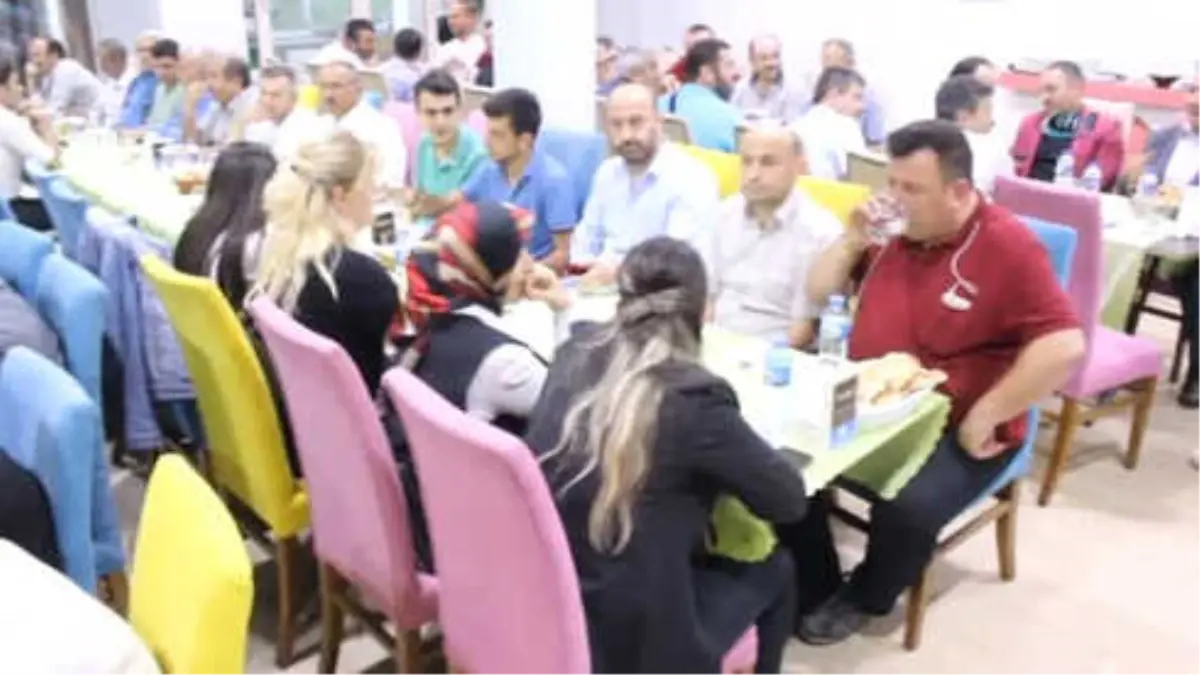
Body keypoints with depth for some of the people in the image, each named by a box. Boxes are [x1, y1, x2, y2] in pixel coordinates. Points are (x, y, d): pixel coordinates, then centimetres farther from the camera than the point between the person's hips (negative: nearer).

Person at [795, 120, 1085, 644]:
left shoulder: (1008, 246, -14)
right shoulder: (894, 231, 5)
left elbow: (1063, 347, -22)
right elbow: (818, 294, 12)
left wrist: (984, 417, -20)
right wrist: (853, 240, -6)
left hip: (953, 430, -6)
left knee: (907, 508, -30)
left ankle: (864, 597, 3)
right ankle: (816, 585, 7)